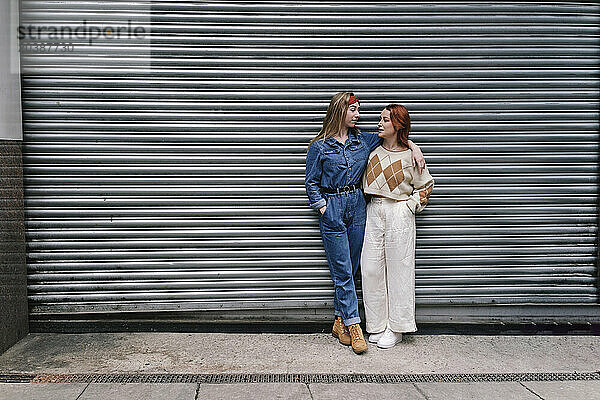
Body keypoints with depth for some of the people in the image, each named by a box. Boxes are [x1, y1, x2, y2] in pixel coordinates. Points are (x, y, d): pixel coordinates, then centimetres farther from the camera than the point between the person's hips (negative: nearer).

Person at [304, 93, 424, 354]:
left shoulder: (363, 140, 8)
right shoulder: (320, 146, -4)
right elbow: (311, 182, -1)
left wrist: (414, 148, 3)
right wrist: (324, 210, -9)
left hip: (357, 205, 5)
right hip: (332, 207, -4)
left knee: (350, 268, 8)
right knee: (343, 270, -4)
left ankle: (339, 321, 20)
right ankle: (353, 326, 2)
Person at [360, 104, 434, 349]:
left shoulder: (410, 156, -3)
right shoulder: (373, 150, 7)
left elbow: (425, 186, 8)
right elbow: (364, 180, 21)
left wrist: (411, 206, -3)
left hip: (399, 215, -4)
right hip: (373, 212, 4)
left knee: (398, 270, 1)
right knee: (371, 268, 3)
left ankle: (396, 329, 13)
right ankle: (377, 325, 17)